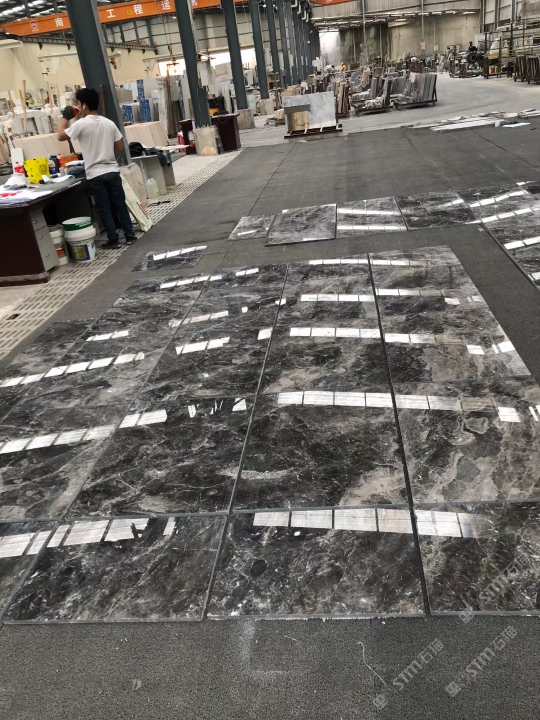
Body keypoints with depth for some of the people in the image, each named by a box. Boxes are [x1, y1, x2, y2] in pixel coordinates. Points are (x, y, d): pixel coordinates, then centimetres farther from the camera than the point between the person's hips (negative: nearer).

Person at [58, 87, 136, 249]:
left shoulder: (81, 124, -11)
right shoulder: (109, 123, 4)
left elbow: (61, 136, -1)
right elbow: (120, 148, 8)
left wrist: (65, 117, 9)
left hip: (95, 175, -4)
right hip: (112, 171, 4)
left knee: (105, 209, 4)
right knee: (120, 205, 11)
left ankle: (113, 240, 8)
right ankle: (130, 235, 15)